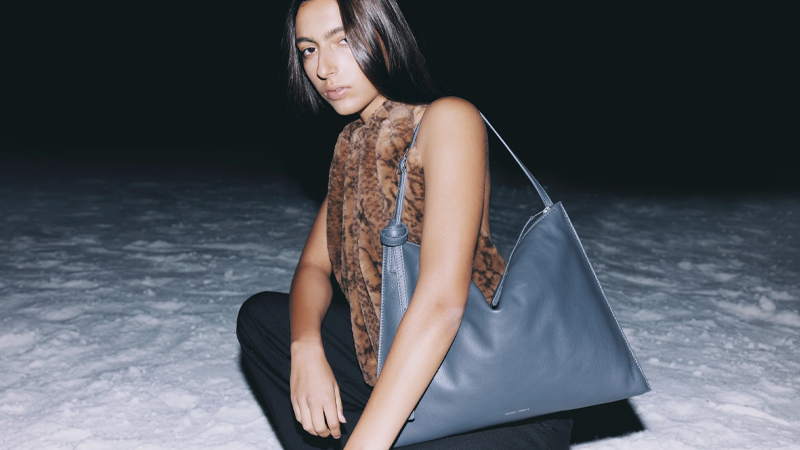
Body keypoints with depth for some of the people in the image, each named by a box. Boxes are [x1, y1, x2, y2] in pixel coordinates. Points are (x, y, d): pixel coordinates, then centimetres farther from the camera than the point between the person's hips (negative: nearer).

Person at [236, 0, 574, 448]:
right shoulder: (354, 144, 10)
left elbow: (443, 300, -27)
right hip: (409, 370, 8)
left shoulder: (449, 120, -17)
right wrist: (305, 347, -13)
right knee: (261, 315, 8)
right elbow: (314, 265, 8)